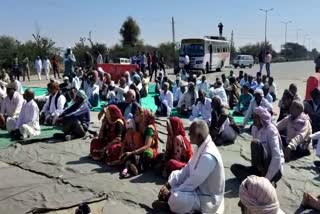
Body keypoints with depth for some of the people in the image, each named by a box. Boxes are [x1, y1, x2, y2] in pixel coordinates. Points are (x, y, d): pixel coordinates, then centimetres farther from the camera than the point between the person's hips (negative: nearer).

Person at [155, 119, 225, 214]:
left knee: (176, 198, -29)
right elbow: (187, 169, 5)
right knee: (174, 174, 14)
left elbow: (192, 182, -27)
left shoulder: (208, 156, -31)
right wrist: (168, 185, -2)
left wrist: (171, 193, -16)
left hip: (207, 198, -9)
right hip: (199, 187, 10)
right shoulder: (202, 148, -1)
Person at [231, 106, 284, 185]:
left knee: (255, 143, -27)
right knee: (234, 167, -4)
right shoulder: (254, 129, 5)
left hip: (275, 170, -8)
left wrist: (267, 178, -27)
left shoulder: (271, 130, -16)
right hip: (261, 168, 8)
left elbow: (277, 157, -24)